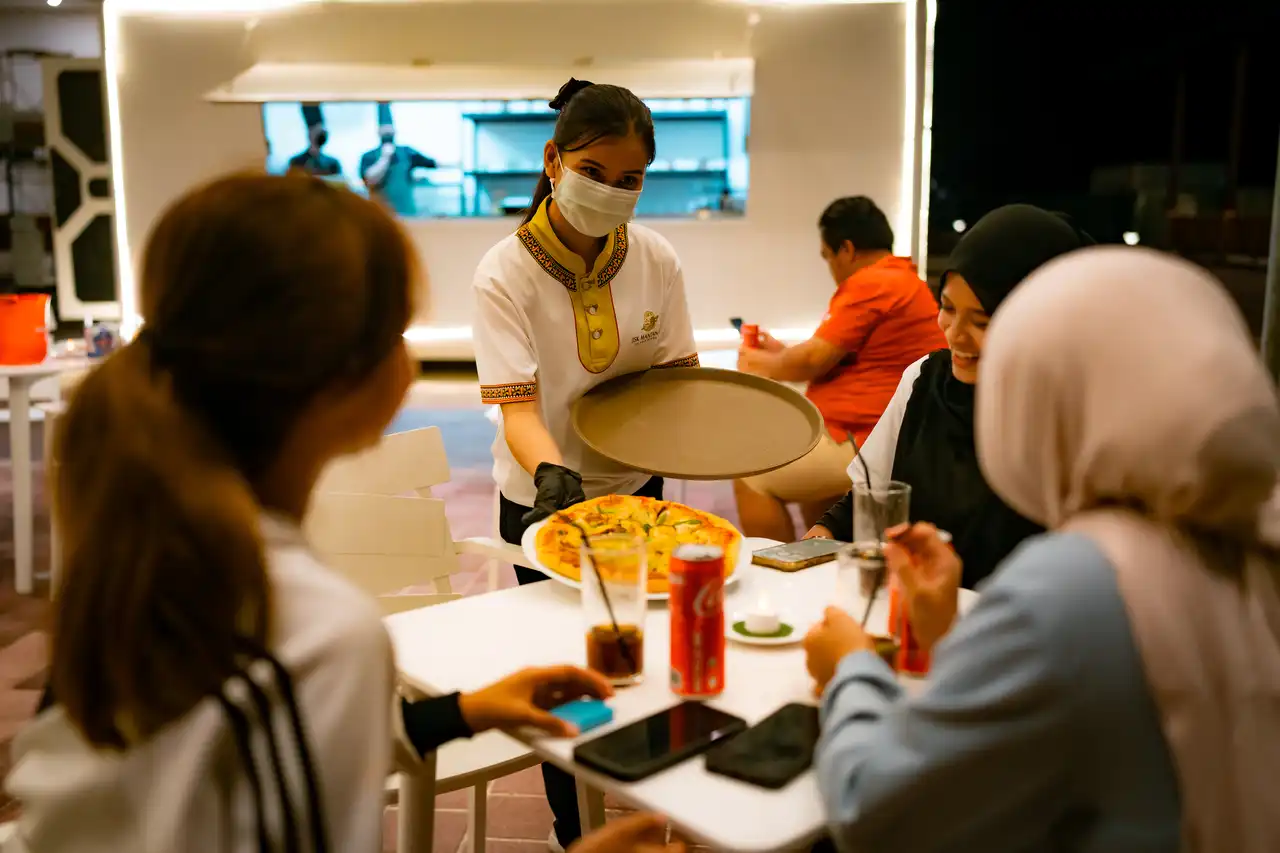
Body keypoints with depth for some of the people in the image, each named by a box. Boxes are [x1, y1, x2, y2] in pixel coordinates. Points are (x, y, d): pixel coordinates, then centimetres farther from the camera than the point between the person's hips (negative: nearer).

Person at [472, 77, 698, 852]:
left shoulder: (656, 259, -8)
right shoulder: (507, 272, -18)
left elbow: (679, 375, 0)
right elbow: (518, 405, -25)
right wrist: (552, 474, -42)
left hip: (634, 487, 3)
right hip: (544, 498, -3)